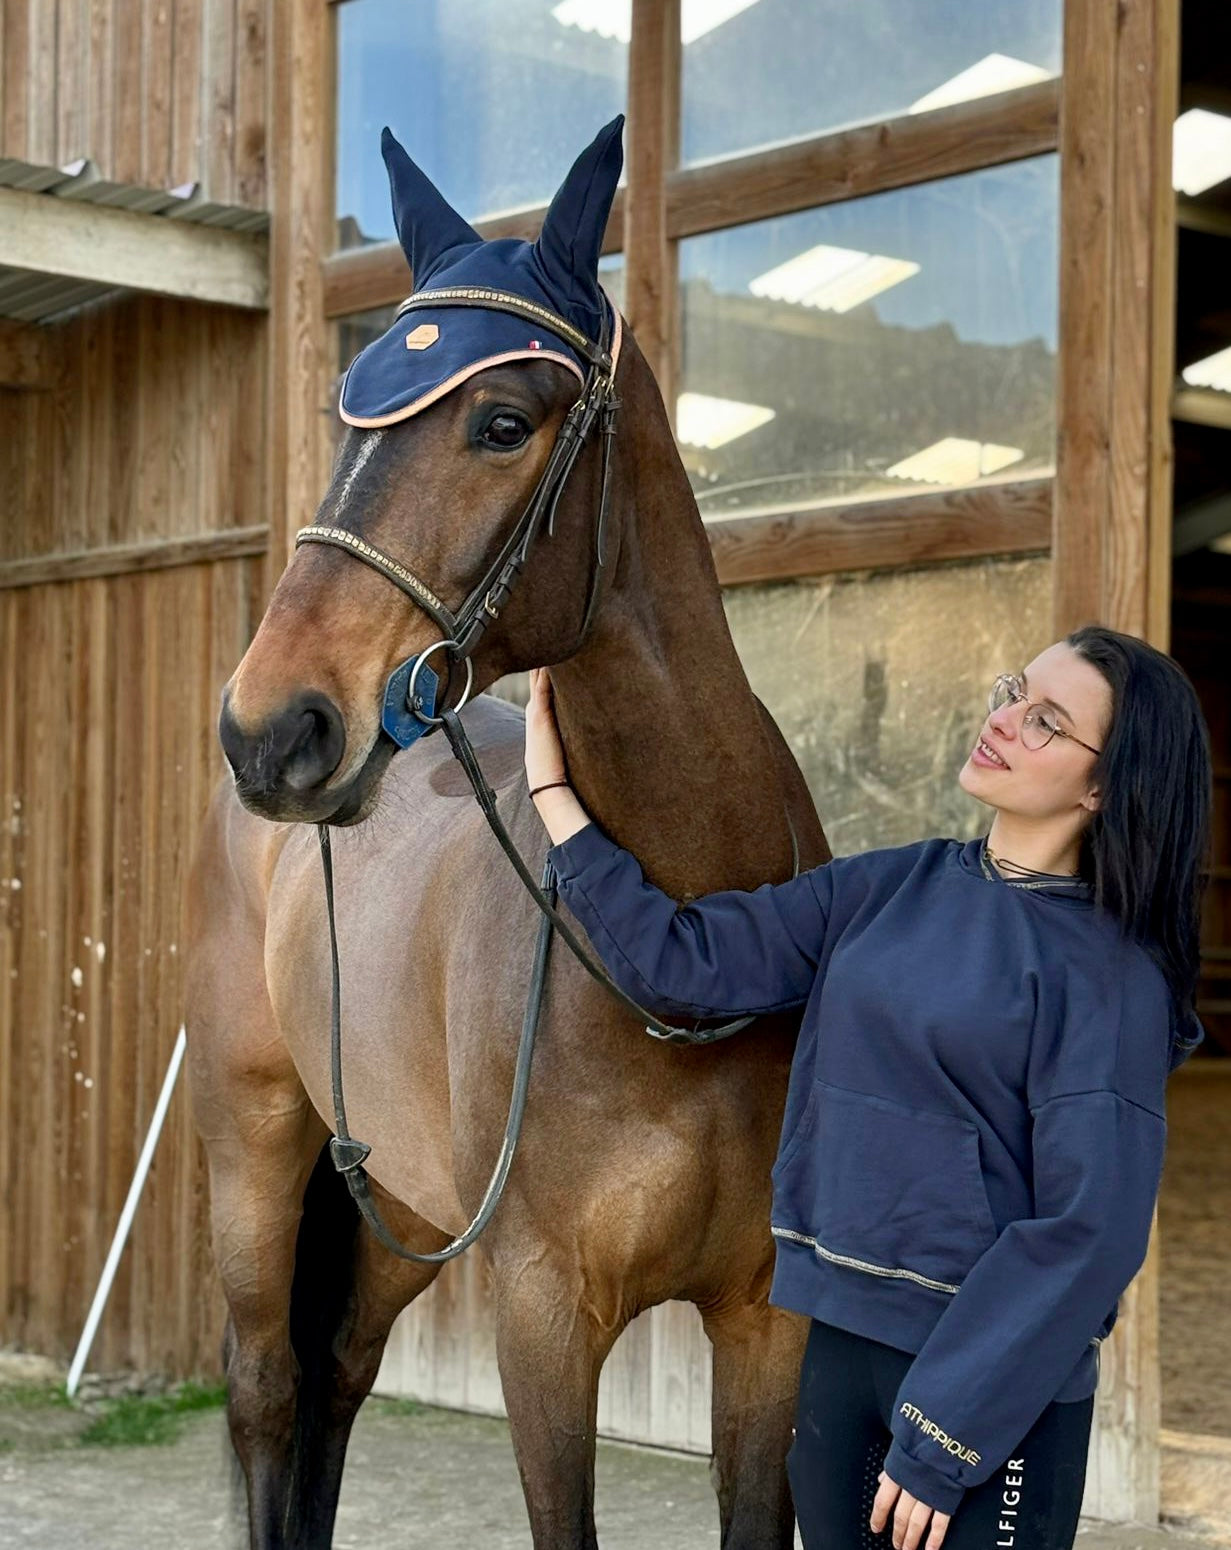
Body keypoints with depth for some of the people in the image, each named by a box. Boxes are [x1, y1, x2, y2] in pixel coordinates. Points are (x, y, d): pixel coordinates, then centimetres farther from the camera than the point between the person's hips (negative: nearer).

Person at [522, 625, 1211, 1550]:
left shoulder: (1109, 974, -13)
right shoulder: (891, 888, 4)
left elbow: (1088, 1230, -17)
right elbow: (682, 964, 3)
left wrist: (942, 1438, -18)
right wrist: (553, 790, 3)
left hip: (995, 1378, -6)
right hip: (837, 1343, 6)